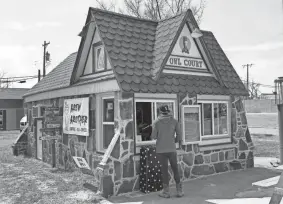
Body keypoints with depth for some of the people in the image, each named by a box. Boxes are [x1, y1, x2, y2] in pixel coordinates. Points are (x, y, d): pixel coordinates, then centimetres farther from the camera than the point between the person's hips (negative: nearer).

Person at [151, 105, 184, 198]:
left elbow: (154, 137, -4)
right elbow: (179, 134, 1)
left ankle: (166, 191, 13)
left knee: (164, 170, 8)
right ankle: (179, 191, 15)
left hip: (161, 150, -1)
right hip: (172, 149, 1)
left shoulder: (156, 122, -5)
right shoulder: (174, 121, -2)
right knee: (175, 169, 12)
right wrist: (178, 140, 21)